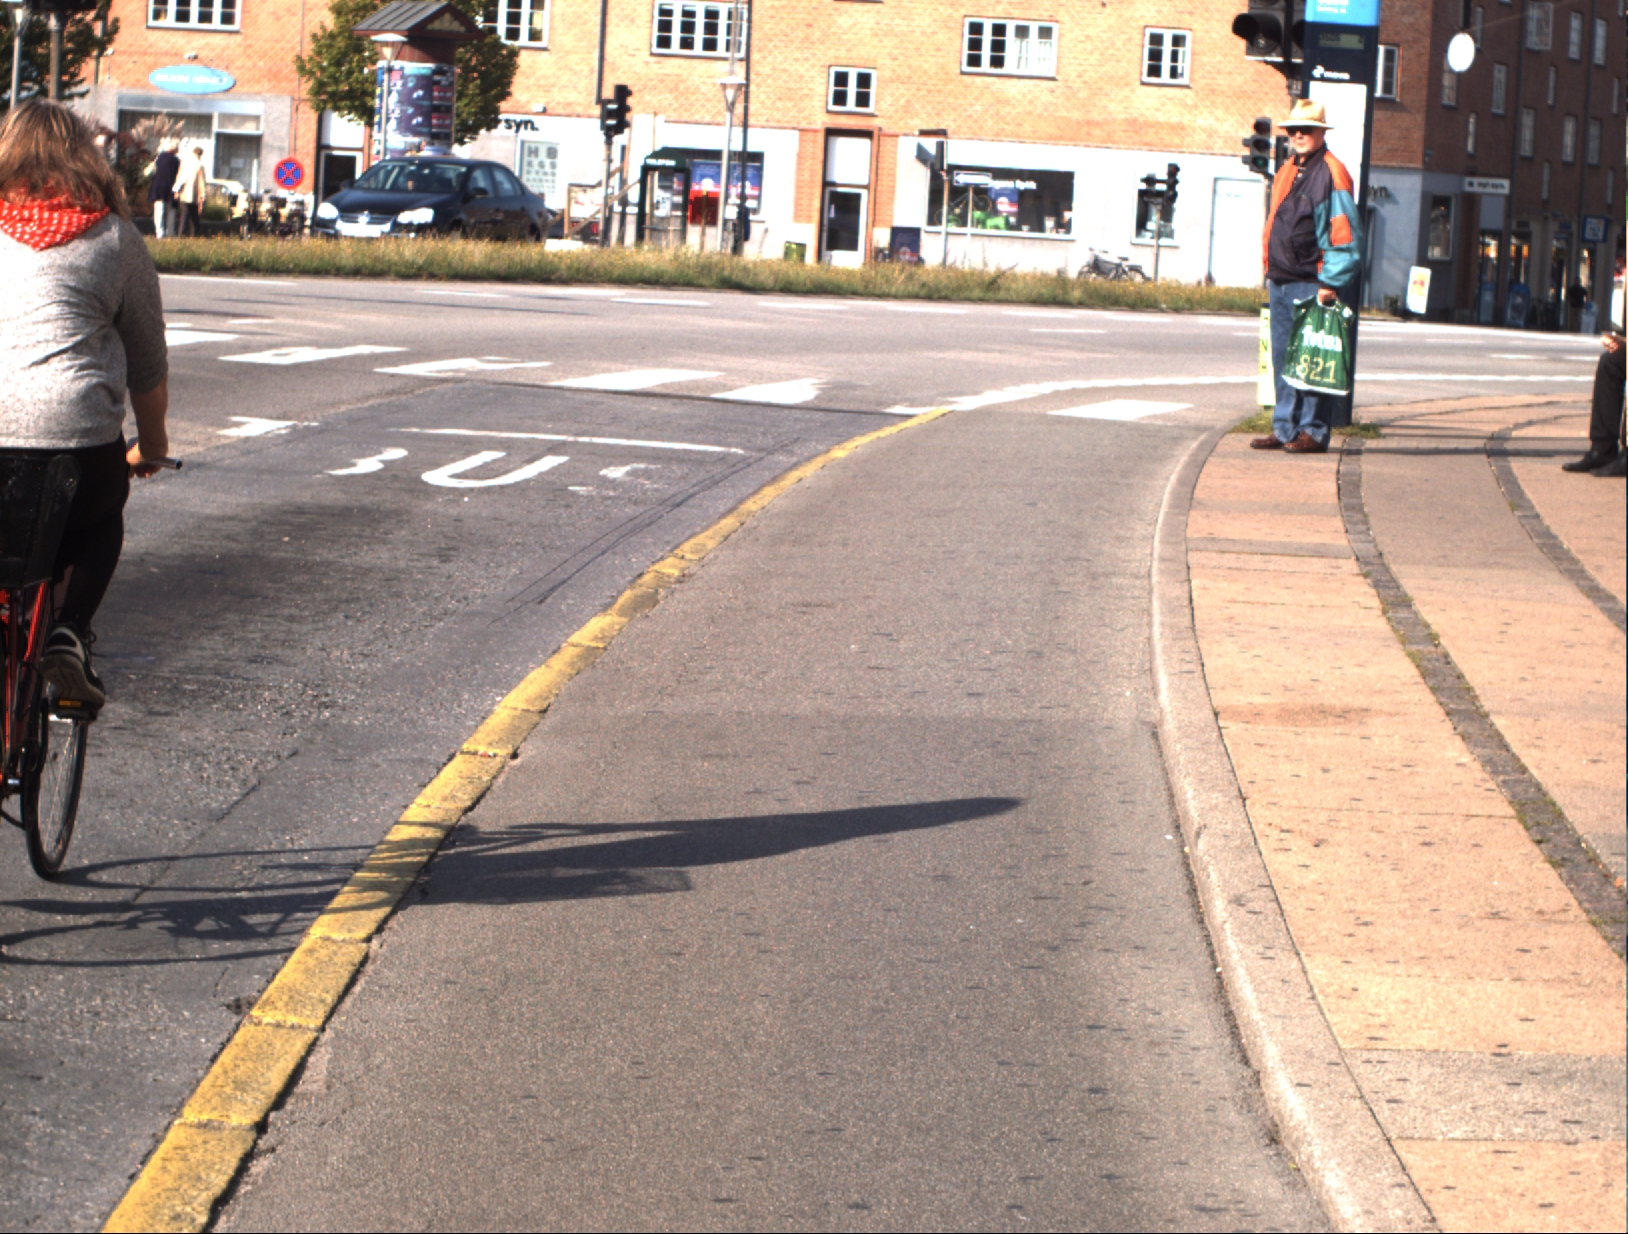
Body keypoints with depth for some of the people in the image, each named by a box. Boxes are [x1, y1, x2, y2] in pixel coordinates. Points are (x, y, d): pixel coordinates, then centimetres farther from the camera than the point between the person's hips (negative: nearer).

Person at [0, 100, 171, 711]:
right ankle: (68, 632, 7)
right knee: (99, 522, 29)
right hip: (74, 426, -1)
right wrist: (151, 443, 38)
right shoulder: (114, 235, 15)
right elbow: (148, 359, 22)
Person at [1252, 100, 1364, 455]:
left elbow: (1345, 234, -13)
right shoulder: (1286, 173, 18)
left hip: (1313, 284, -8)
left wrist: (1331, 283, -17)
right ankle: (1284, 428, 16)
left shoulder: (1331, 173, -9)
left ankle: (1313, 431, -2)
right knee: (1283, 357, 10)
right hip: (1282, 283, 8)